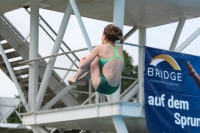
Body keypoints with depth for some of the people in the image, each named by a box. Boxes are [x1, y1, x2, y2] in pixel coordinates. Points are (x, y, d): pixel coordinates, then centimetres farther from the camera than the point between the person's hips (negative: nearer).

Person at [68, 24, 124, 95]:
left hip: (102, 87, -6)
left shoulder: (100, 48, -6)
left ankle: (75, 78, 23)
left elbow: (82, 66, -6)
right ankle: (83, 78, 37)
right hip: (114, 88, 6)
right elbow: (122, 68, 25)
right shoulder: (120, 51, 9)